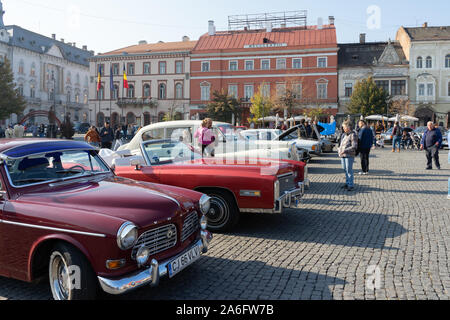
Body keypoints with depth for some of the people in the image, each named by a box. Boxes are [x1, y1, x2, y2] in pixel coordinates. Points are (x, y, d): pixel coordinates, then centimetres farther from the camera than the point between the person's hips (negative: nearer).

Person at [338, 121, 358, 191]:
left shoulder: (353, 135, -8)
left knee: (349, 170, -6)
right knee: (345, 170, 11)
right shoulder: (343, 135, 15)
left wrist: (345, 150, -20)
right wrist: (339, 149, 6)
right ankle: (347, 183, 21)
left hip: (349, 155, -7)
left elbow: (354, 146, -14)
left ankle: (351, 185, 1)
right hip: (342, 155, 7)